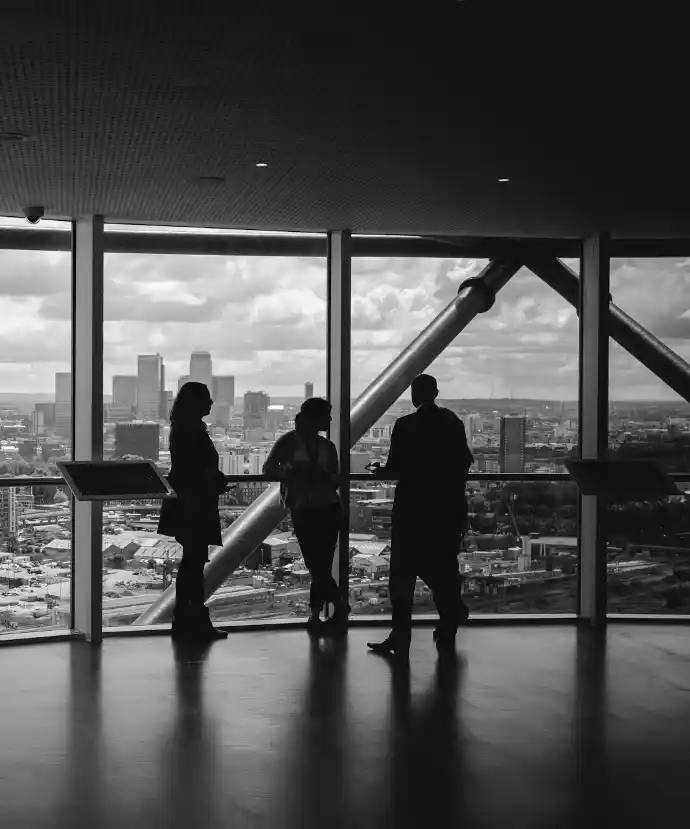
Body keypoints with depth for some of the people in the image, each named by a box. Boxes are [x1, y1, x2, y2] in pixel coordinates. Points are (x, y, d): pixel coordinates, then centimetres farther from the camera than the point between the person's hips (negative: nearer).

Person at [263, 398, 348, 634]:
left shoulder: (327, 446, 13)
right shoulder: (289, 442, 2)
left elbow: (336, 481, 13)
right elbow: (268, 468, -4)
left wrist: (322, 474, -8)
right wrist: (291, 471, -20)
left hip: (328, 508, 2)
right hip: (302, 510, -2)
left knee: (320, 564, -2)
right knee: (317, 565, -3)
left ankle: (315, 616, 7)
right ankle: (339, 606, 11)